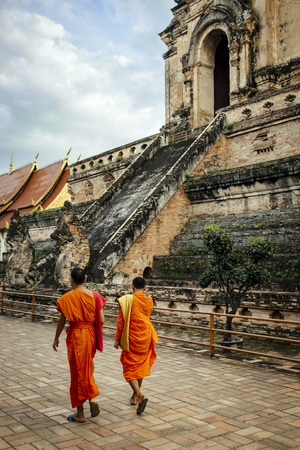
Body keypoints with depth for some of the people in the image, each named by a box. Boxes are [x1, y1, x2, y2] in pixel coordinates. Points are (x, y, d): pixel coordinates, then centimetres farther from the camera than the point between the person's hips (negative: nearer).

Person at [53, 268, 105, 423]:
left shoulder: (68, 297, -10)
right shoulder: (94, 296, 0)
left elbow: (62, 321, -7)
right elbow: (101, 320, -2)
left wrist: (56, 338, 8)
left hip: (76, 335, -4)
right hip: (91, 335, 4)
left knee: (77, 372, 6)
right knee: (87, 369, 24)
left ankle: (80, 414, 15)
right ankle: (92, 398, 4)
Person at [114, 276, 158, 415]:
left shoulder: (127, 300, -12)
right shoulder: (149, 301, 1)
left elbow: (121, 321, -11)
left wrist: (117, 339, -3)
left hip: (131, 338, -4)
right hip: (146, 336, 4)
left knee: (129, 368, 3)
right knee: (141, 366, 17)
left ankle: (140, 395, -16)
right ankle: (134, 397, 28)